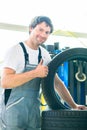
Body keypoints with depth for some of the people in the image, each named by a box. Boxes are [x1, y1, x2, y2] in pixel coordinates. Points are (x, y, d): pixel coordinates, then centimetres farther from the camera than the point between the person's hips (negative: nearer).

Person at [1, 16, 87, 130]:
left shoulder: (44, 55, 7)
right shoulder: (16, 50, -11)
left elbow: (57, 83, 13)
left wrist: (74, 106, 6)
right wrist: (35, 73, -22)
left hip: (34, 112, 6)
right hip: (14, 113, -6)